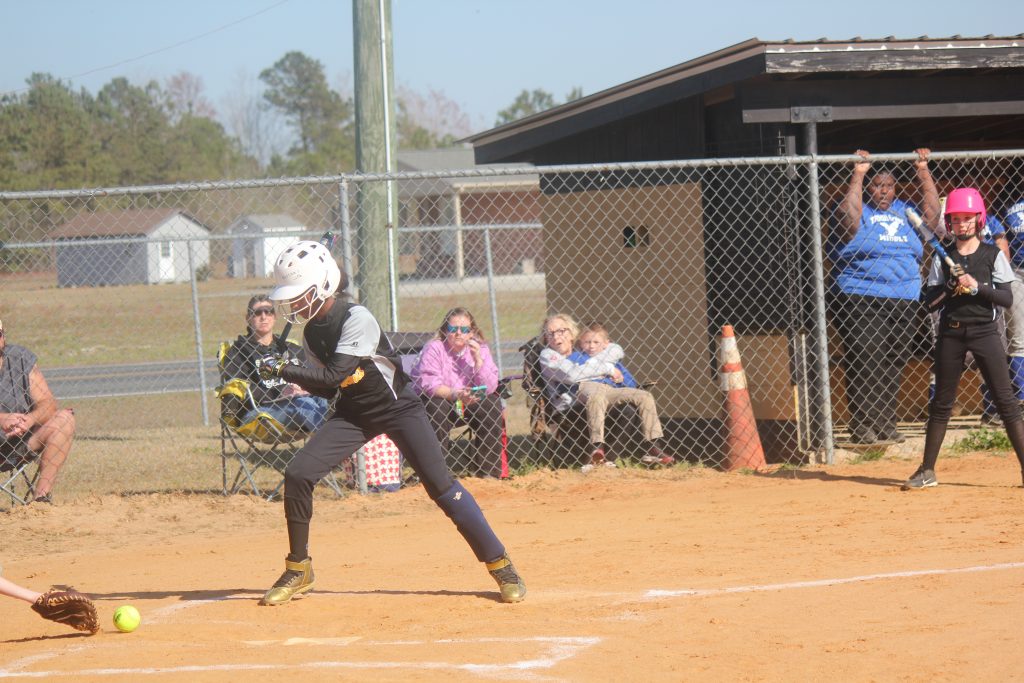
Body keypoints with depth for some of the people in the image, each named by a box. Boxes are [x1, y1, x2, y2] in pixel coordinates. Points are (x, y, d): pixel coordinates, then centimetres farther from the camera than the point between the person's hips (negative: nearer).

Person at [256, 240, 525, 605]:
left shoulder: (356, 319, -24)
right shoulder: (311, 332, 0)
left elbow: (334, 376, -29)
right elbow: (326, 388, 6)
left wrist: (283, 369, -24)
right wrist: (292, 376, -10)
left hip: (398, 407, -7)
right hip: (352, 412, 7)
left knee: (441, 486, -13)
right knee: (297, 474, -9)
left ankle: (501, 565, -1)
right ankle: (298, 571, 6)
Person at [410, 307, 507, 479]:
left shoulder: (480, 349, -3)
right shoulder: (433, 348, -14)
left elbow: (489, 388, -11)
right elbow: (428, 384, -26)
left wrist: (478, 359, -23)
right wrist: (455, 394, -41)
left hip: (470, 401, 4)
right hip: (433, 400, -4)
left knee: (492, 404, -21)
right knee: (438, 406, -35)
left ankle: (489, 471, -16)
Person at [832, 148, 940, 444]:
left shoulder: (904, 211, 17)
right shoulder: (860, 212, 1)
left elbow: (932, 212, 10)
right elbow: (848, 215, -20)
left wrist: (923, 171, 6)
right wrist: (858, 175, -17)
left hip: (904, 302, 6)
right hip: (862, 300, -6)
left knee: (894, 364, 7)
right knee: (866, 364, -10)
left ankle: (885, 425, 13)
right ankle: (863, 427, -8)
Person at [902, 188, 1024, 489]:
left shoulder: (993, 255, 2)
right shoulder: (943, 258, 7)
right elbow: (930, 301, 3)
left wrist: (976, 286, -17)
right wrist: (950, 286, -14)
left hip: (984, 332, -2)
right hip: (951, 334, 2)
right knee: (941, 402, 7)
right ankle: (927, 470, 14)